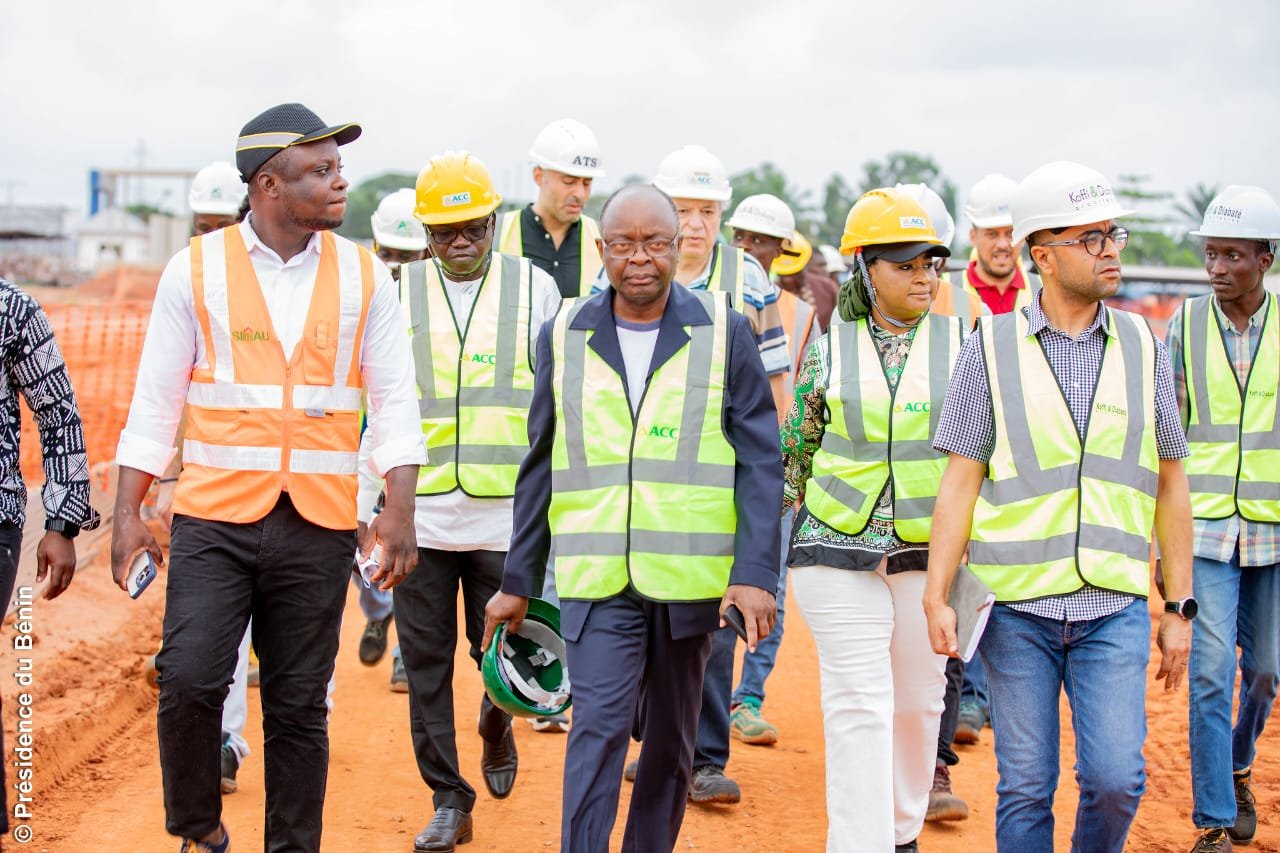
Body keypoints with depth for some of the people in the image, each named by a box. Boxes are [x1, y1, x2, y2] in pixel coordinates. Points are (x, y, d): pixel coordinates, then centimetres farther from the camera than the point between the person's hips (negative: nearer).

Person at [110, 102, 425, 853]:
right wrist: (128, 513, -1)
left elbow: (394, 400, 5)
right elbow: (155, 400, 3)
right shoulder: (196, 269, 0)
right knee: (190, 680, -12)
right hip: (214, 517, -1)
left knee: (299, 708, 7)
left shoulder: (364, 276, 4)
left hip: (320, 528, 1)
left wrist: (400, 511, -5)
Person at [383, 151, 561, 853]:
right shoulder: (397, 292, 5)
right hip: (421, 513, 1)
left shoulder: (534, 287, 3)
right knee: (426, 662, 5)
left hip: (507, 513, -1)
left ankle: (497, 723, 38)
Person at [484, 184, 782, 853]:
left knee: (672, 740, 12)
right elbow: (541, 467, 10)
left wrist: (755, 573, -10)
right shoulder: (565, 336, 6)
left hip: (692, 575, 0)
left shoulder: (723, 332, 1)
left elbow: (759, 463, -1)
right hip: (596, 577, 0)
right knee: (599, 727, -12)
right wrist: (517, 581, 10)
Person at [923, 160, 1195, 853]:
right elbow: (961, 481, 0)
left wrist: (1179, 607, 8)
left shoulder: (1143, 348, 6)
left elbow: (1171, 483, 10)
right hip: (1017, 606, -1)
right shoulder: (991, 348, 0)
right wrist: (936, 596, -7)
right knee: (1025, 788, 4)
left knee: (1116, 779, -7)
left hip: (1115, 608, 1)